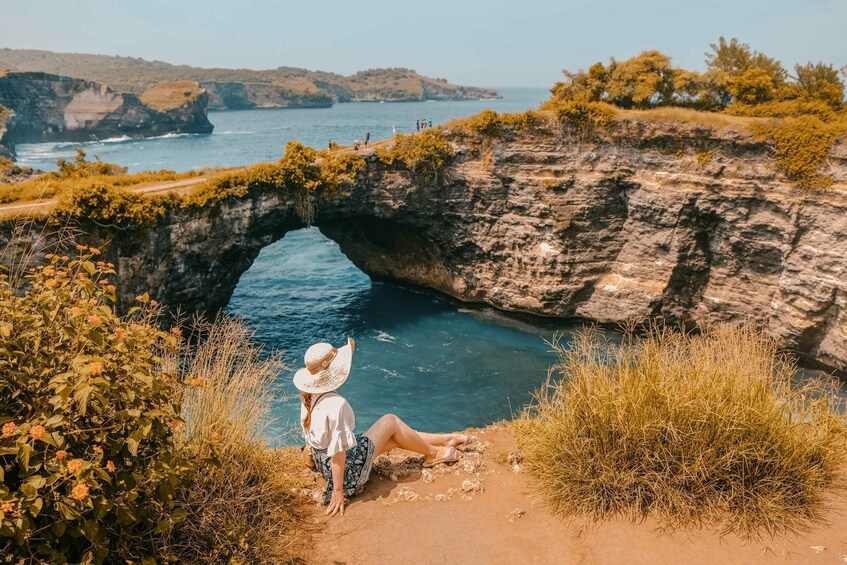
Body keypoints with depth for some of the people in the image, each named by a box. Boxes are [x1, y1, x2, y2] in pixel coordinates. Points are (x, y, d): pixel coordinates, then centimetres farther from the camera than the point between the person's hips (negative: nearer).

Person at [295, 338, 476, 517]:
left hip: (323, 465, 9)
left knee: (394, 438, 18)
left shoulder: (308, 395, -8)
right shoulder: (336, 404, -33)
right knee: (390, 421, 3)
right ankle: (433, 453, 24)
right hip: (348, 469, -9)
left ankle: (446, 439, 33)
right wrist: (338, 492, -23)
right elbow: (338, 451, -30)